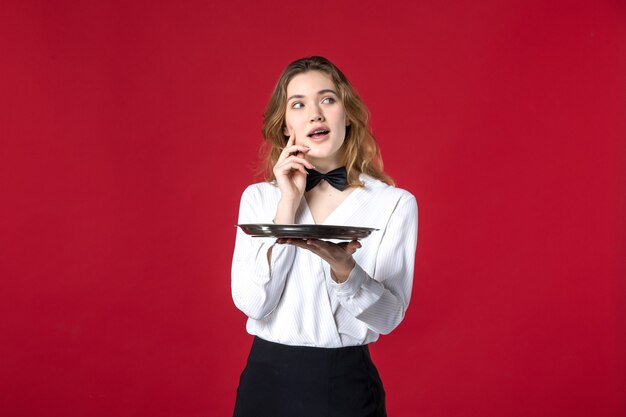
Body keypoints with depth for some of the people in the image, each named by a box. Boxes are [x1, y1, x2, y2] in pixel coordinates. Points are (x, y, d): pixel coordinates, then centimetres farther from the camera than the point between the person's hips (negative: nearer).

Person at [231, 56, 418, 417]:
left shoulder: (394, 203, -6)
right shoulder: (258, 197, 0)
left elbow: (389, 315, -10)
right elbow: (252, 303, -10)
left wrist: (343, 268, -28)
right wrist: (288, 204, -13)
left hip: (346, 383, -1)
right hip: (269, 377, 2)